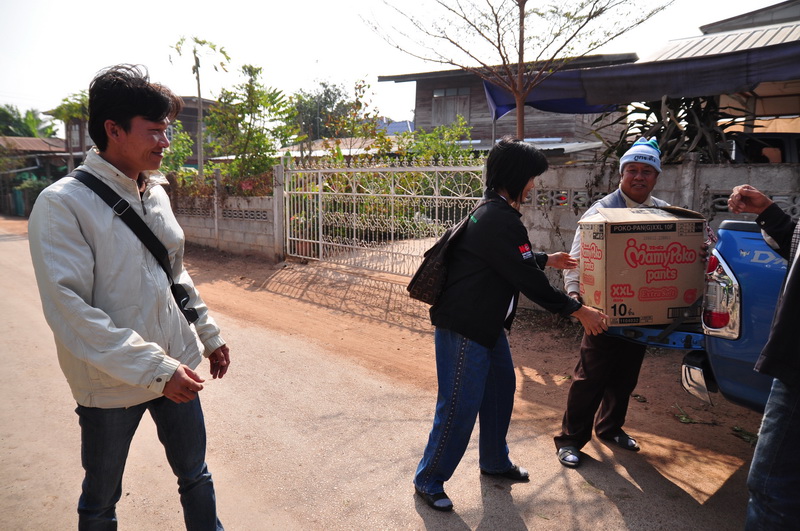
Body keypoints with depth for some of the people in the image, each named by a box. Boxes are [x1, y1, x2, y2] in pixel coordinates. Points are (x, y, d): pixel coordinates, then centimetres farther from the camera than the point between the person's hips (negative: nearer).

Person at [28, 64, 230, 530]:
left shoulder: (156, 193, 5)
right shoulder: (63, 204, -16)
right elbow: (70, 310, -22)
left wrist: (210, 335, 17)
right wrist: (154, 368, -24)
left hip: (176, 370, 6)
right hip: (111, 385, -5)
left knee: (196, 477, 19)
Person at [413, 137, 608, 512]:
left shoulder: (494, 212, 10)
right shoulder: (499, 220, -23)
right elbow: (528, 280, -22)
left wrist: (548, 259, 37)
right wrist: (578, 311, -14)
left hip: (487, 324, 11)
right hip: (463, 327, -11)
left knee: (501, 387, 20)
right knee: (460, 407, -2)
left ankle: (494, 461, 38)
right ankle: (428, 480, 15)